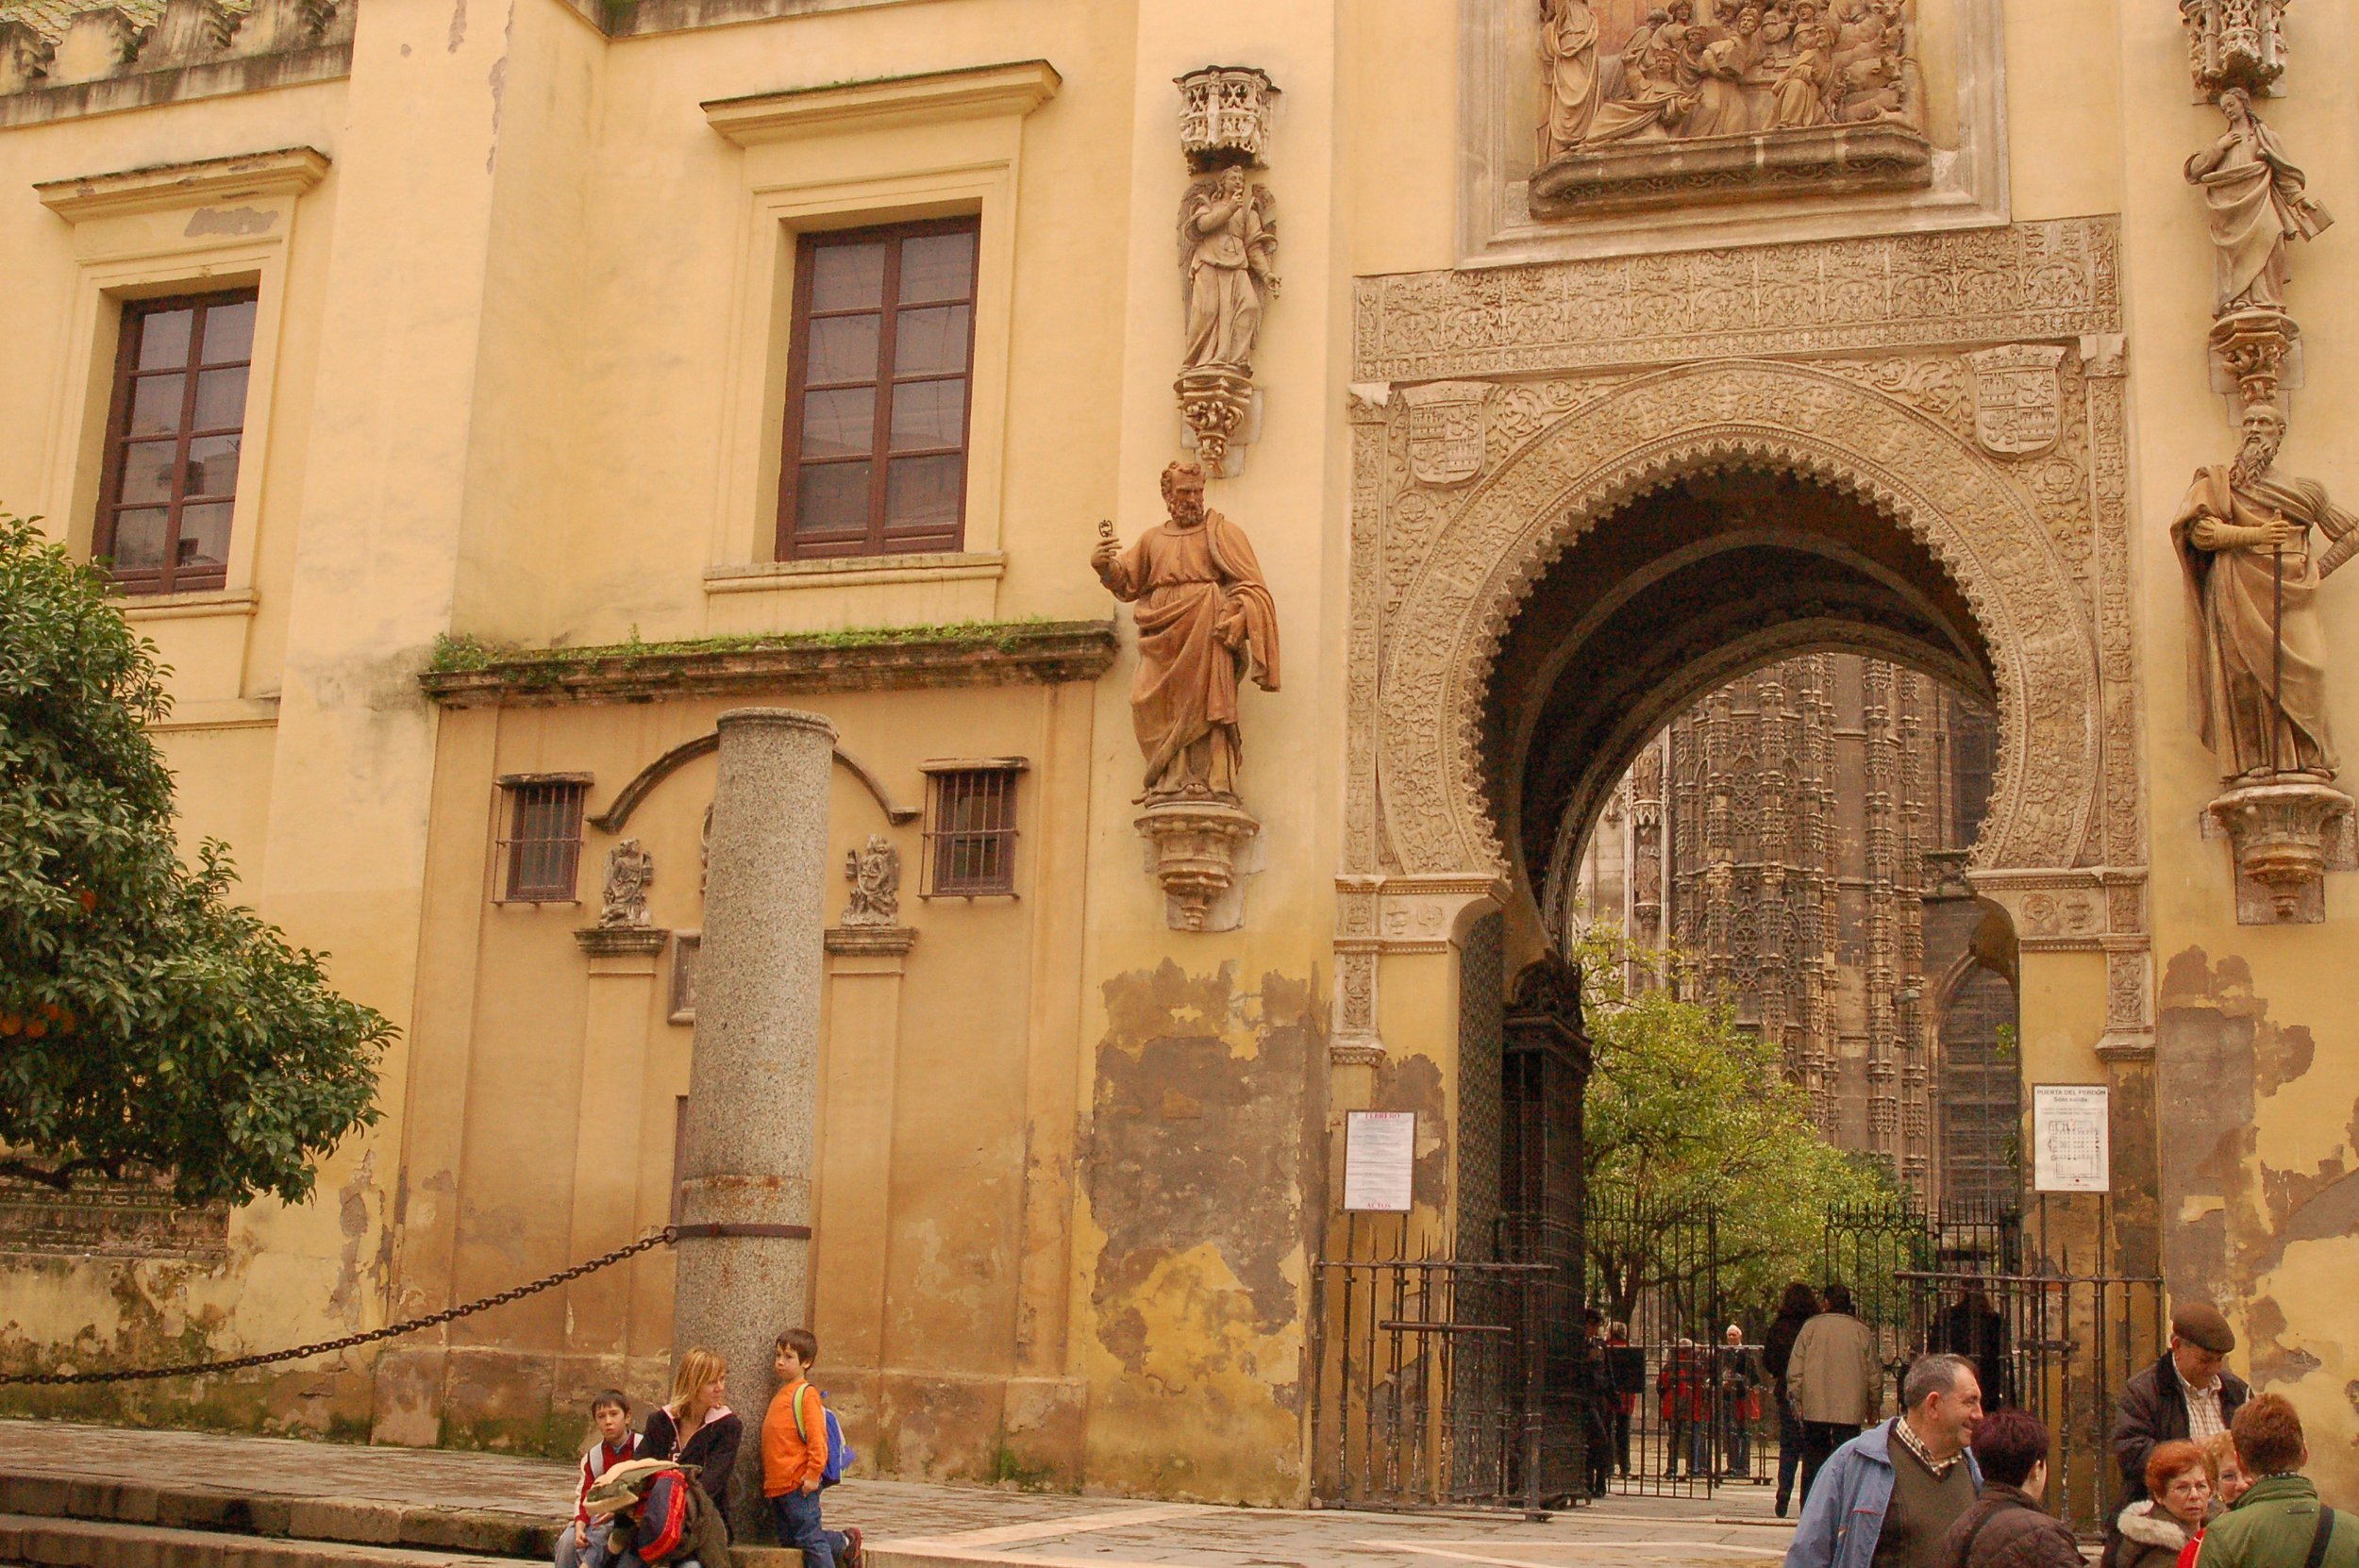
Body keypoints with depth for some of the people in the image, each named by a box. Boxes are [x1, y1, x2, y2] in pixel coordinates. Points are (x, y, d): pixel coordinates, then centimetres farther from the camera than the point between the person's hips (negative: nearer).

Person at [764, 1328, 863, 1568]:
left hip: (798, 1485, -9)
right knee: (788, 1539, 13)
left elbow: (817, 1437, -16)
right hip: (776, 1485, 9)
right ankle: (844, 1543, 26)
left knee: (809, 1538, -5)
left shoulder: (806, 1393, -10)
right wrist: (768, 1478, 21)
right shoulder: (781, 1393, 16)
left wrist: (813, 1474, -20)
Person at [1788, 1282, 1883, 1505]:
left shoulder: (1811, 1327, 1)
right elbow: (1874, 1376, 6)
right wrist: (1874, 1408, 16)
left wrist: (1797, 1402, 7)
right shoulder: (1863, 1332, 2)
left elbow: (1795, 1371, 0)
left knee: (1813, 1463, 8)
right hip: (1850, 1411, 0)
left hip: (1814, 1409, 1)